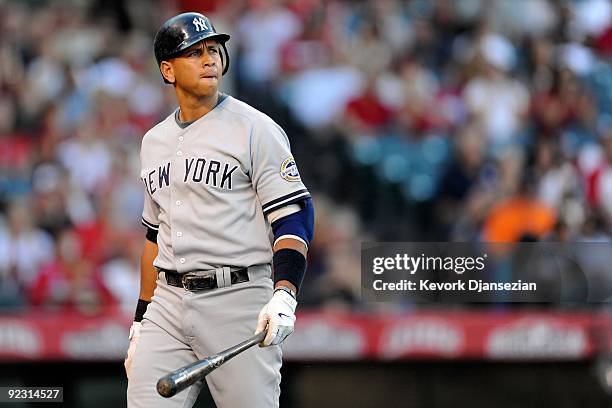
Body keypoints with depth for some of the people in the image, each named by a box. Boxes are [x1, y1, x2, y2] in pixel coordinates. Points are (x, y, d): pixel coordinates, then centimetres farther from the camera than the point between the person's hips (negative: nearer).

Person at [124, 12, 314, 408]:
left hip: (237, 301, -5)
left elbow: (295, 217, -9)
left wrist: (284, 295, -23)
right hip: (168, 304, 5)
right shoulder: (155, 141, 17)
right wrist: (140, 322, 19)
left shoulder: (257, 129, -3)